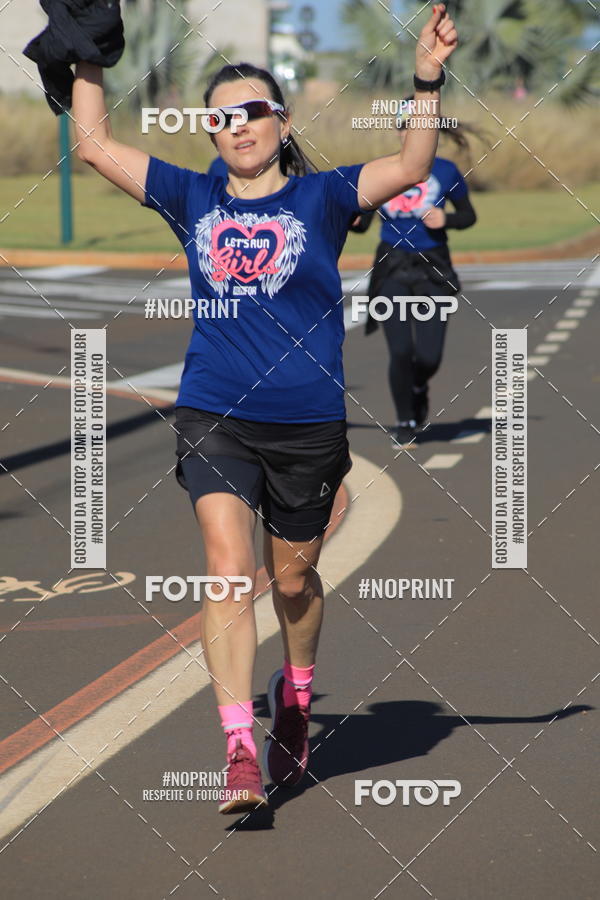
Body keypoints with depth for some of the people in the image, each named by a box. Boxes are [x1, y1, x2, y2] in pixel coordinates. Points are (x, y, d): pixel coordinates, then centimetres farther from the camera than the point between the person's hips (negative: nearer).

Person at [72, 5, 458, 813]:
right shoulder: (193, 201, 6)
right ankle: (239, 752, -18)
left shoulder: (320, 199, -1)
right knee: (228, 569, -15)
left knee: (293, 579, 14)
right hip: (214, 417, 1)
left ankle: (295, 696, 43)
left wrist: (428, 80, -27)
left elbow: (411, 168, -16)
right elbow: (96, 145, 8)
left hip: (308, 425, -1)